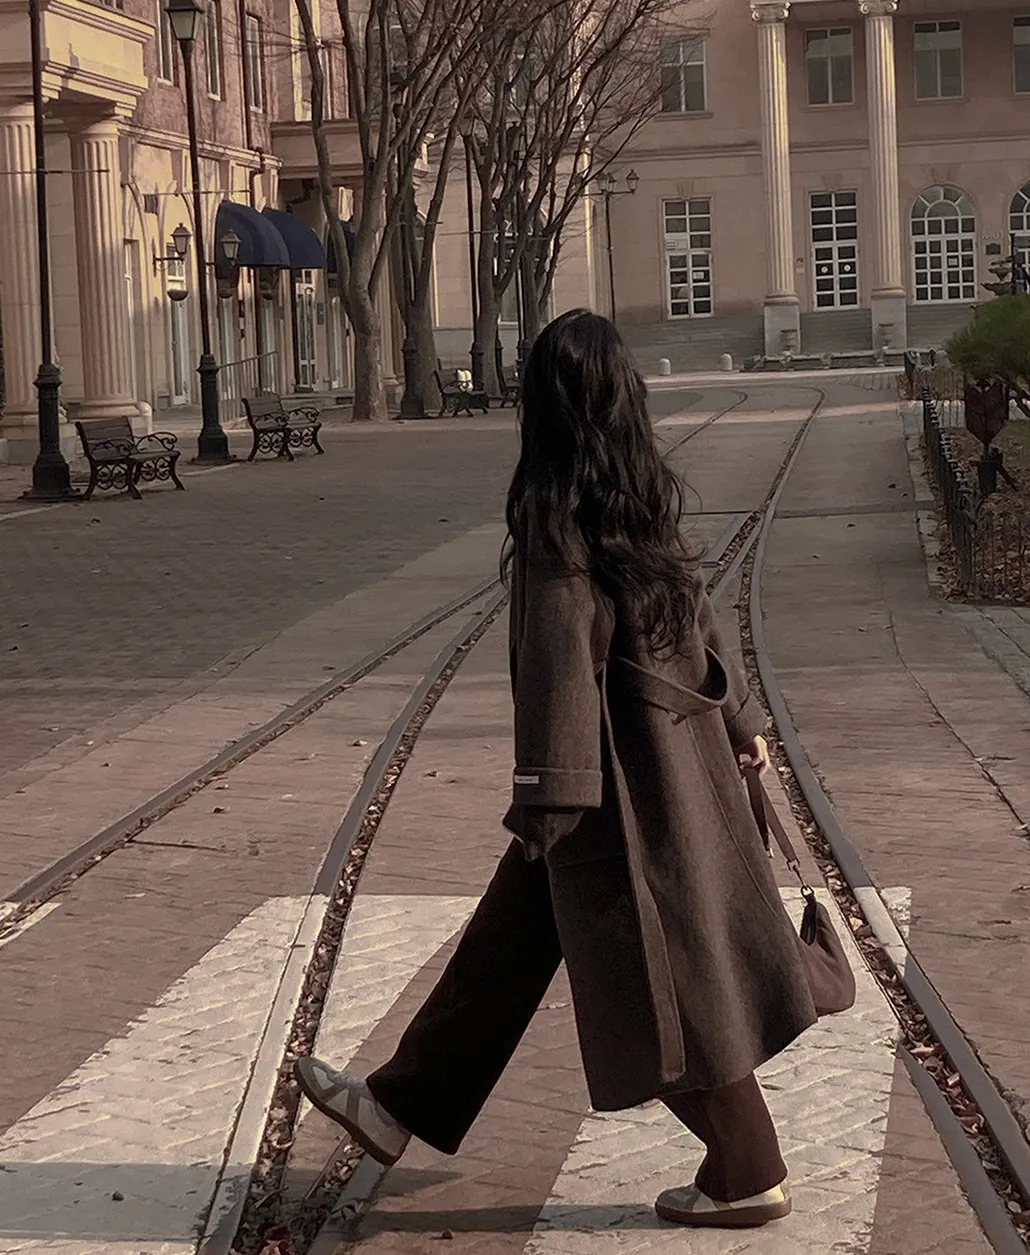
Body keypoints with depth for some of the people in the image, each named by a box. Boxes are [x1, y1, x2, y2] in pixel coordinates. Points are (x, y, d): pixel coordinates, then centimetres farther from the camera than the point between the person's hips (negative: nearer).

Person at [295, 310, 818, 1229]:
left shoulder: (557, 508, -19)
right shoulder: (644, 495, 5)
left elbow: (563, 653, -21)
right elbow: (695, 608, 14)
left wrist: (548, 794, -17)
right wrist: (737, 716, 24)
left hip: (612, 765, -9)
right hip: (668, 750, 9)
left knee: (654, 973, 3)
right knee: (508, 939, 16)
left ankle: (749, 1173, 13)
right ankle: (399, 1108, 27)